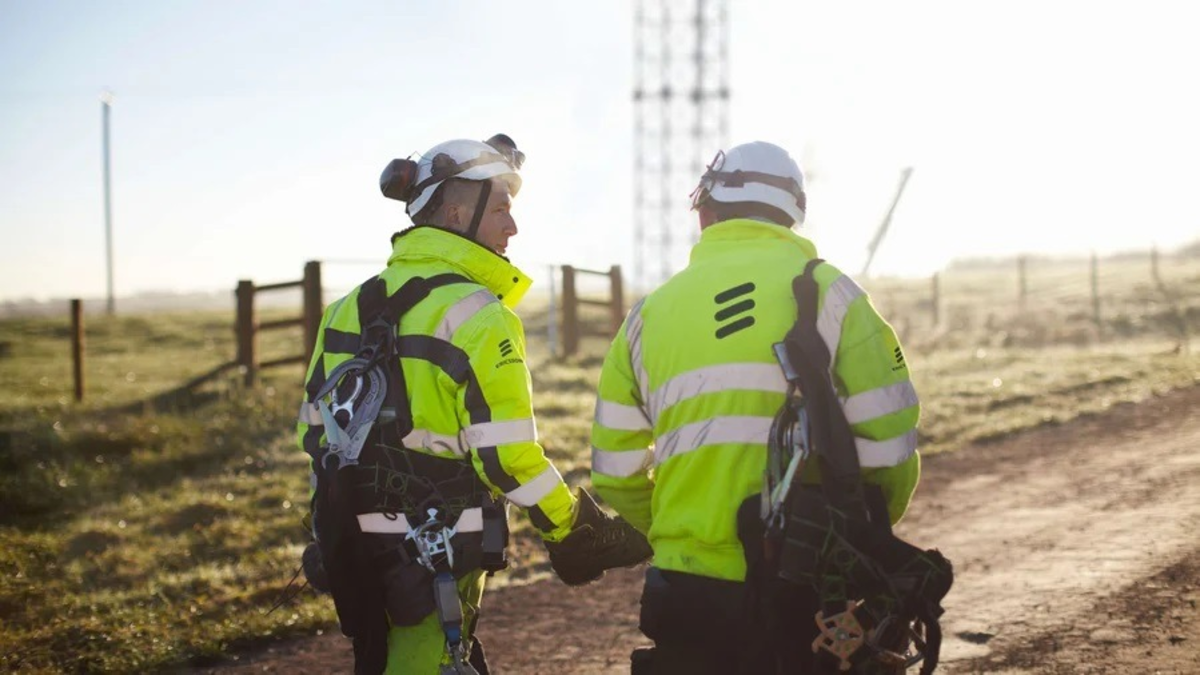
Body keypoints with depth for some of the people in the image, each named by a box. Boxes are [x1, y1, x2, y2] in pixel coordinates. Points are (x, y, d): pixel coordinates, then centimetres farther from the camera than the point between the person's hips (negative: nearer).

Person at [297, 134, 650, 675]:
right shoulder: (477, 315, -14)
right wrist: (580, 536, -7)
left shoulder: (350, 307, 9)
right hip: (437, 552, -7)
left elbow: (314, 428, 14)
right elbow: (508, 457, -18)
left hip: (350, 545, 7)